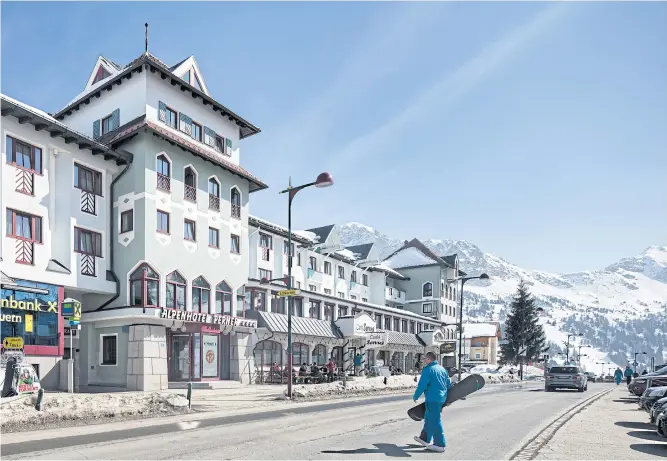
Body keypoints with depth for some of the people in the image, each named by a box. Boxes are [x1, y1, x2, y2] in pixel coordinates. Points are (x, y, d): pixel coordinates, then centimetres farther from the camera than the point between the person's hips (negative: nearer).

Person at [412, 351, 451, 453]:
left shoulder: (427, 370, -14)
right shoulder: (442, 369, 12)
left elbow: (421, 386, -14)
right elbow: (449, 384, 17)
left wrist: (415, 396, 0)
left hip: (432, 399, -9)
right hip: (442, 398, 9)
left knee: (434, 421, -4)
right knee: (429, 418, 20)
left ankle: (440, 445, -2)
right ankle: (425, 439, 31)